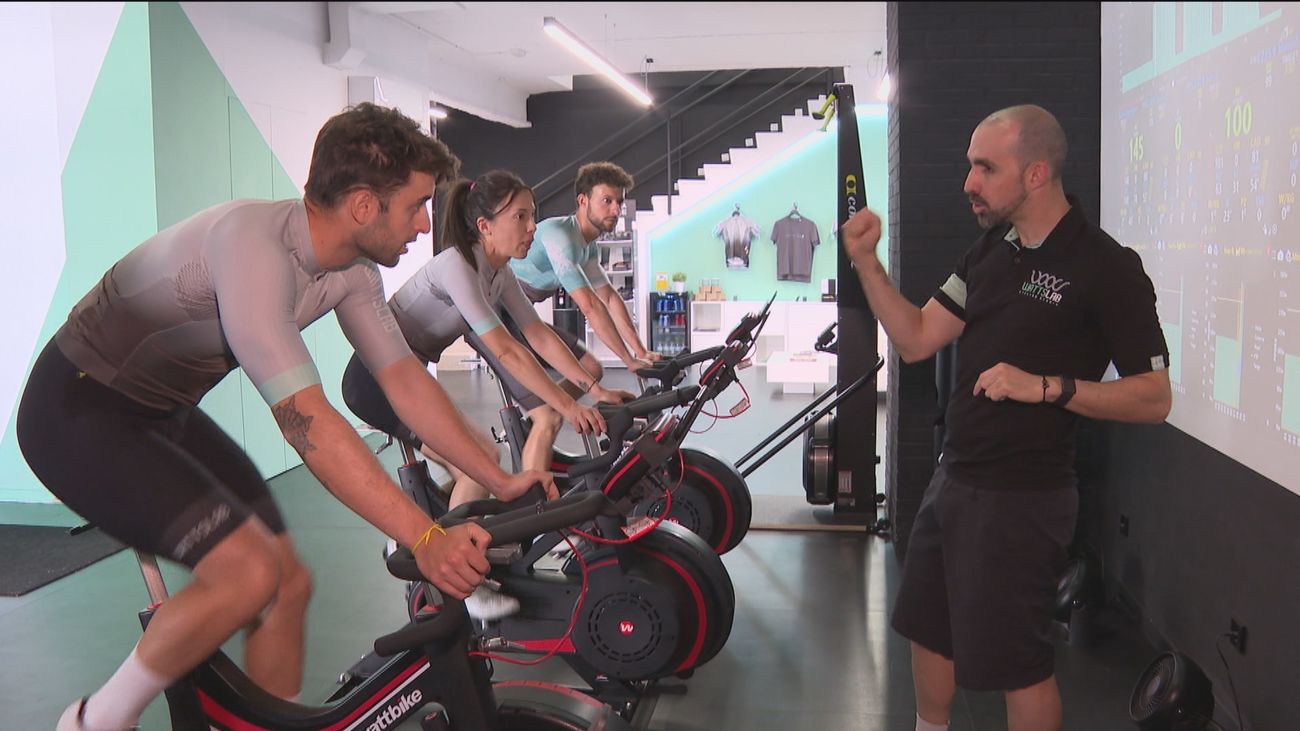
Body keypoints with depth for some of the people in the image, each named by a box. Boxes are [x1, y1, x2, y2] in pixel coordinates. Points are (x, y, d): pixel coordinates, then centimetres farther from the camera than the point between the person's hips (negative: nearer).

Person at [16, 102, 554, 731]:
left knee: (289, 584, 2)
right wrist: (424, 538, -39)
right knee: (247, 572, -23)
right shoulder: (254, 243, -33)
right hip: (77, 413, -8)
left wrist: (499, 480, -6)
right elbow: (304, 419, -38)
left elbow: (404, 379, -1)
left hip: (163, 413, 9)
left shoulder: (353, 268, -6)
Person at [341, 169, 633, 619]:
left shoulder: (499, 273, 3)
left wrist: (595, 390, -8)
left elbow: (540, 337, 1)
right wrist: (567, 406, -32)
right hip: (377, 379, -9)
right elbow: (504, 351, -30)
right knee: (481, 457, -17)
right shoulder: (457, 266, -24)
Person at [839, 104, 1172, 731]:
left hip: (1022, 496, -8)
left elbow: (1154, 397, -16)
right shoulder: (990, 251, 9)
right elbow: (915, 339, 5)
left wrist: (1045, 386, -27)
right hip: (954, 479, 8)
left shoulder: (1105, 267, -15)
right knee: (928, 629, 21)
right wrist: (865, 262, -6)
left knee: (1015, 662, 5)